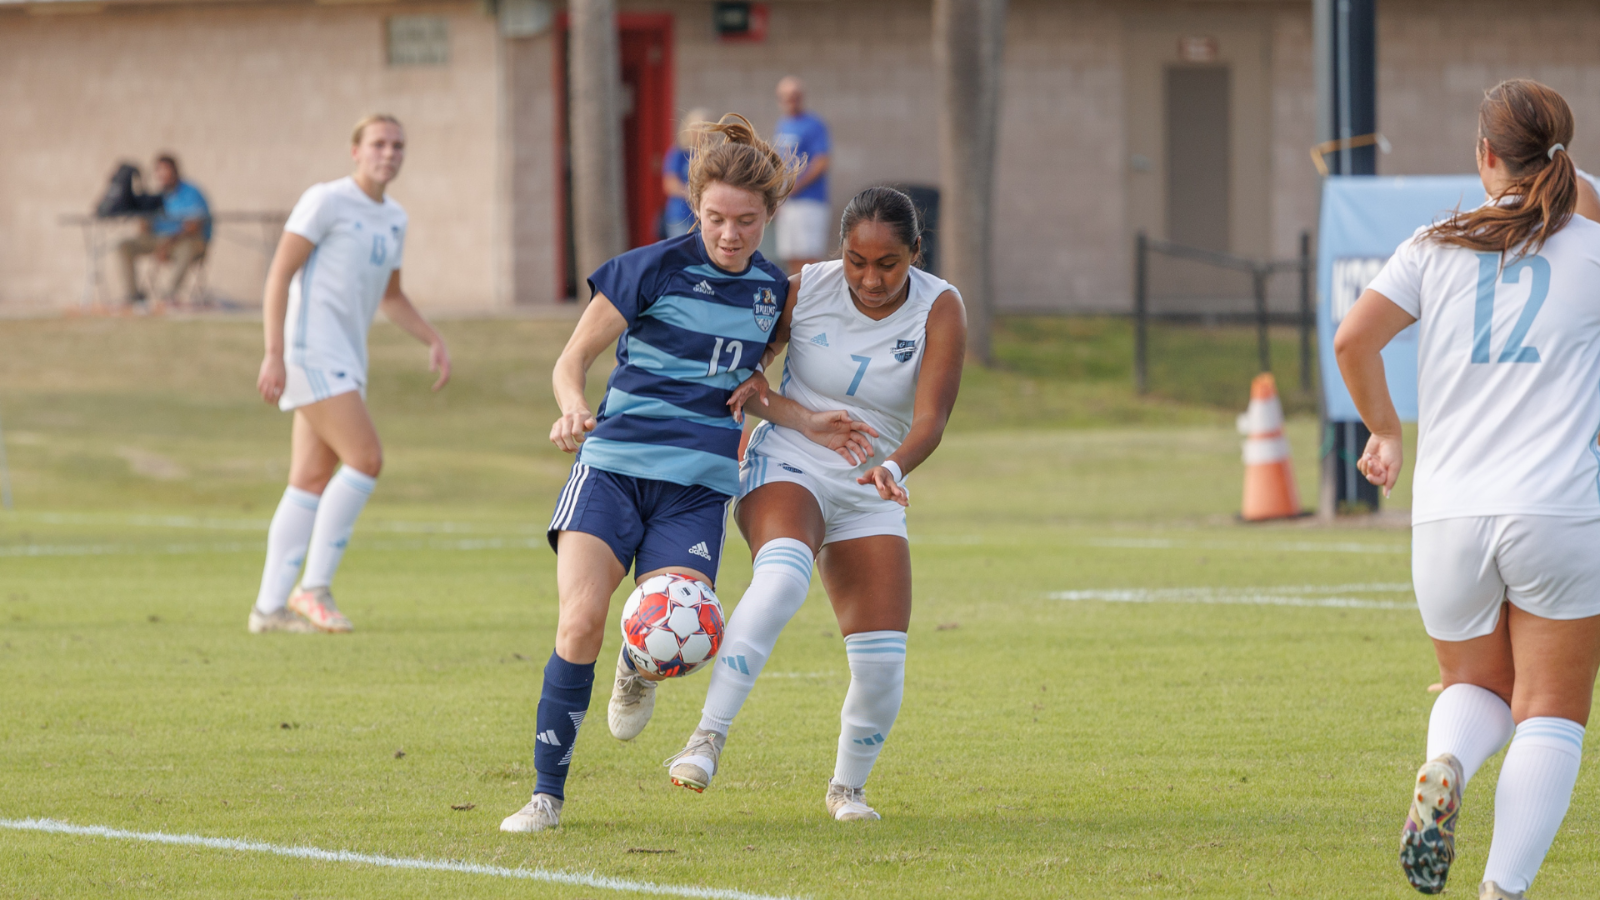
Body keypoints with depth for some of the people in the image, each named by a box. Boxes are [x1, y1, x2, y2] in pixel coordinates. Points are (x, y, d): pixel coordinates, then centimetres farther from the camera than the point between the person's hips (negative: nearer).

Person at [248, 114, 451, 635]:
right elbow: (279, 275, -11)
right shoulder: (326, 201, -8)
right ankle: (314, 587, -11)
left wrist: (434, 341, 14)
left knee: (311, 483, 5)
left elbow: (390, 297, 29)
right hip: (311, 353, -8)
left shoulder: (392, 218, 17)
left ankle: (270, 606, 7)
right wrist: (274, 354, -19)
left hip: (345, 364, 8)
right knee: (366, 459, -17)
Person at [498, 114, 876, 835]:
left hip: (698, 485, 3)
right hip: (614, 463, -3)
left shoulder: (771, 290, 12)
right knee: (581, 618, -22)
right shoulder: (652, 269, -3)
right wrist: (573, 409, -20)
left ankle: (638, 670, 23)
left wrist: (805, 425, 13)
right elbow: (572, 360, 1)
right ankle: (547, 794, -11)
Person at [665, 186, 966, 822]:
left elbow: (930, 422, -22)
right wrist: (769, 401, -16)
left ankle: (848, 786, 22)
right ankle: (707, 738, -37)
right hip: (787, 466, -2)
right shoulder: (806, 289, -11)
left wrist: (893, 468, -43)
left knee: (883, 662, -7)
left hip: (870, 495, 2)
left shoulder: (939, 310, -12)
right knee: (782, 574, -35)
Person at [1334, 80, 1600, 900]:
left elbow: (1353, 339, -4)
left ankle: (1445, 767, -13)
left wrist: (1384, 430, 12)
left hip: (1449, 516, 2)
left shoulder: (1438, 247, 5)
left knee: (1477, 690, 21)